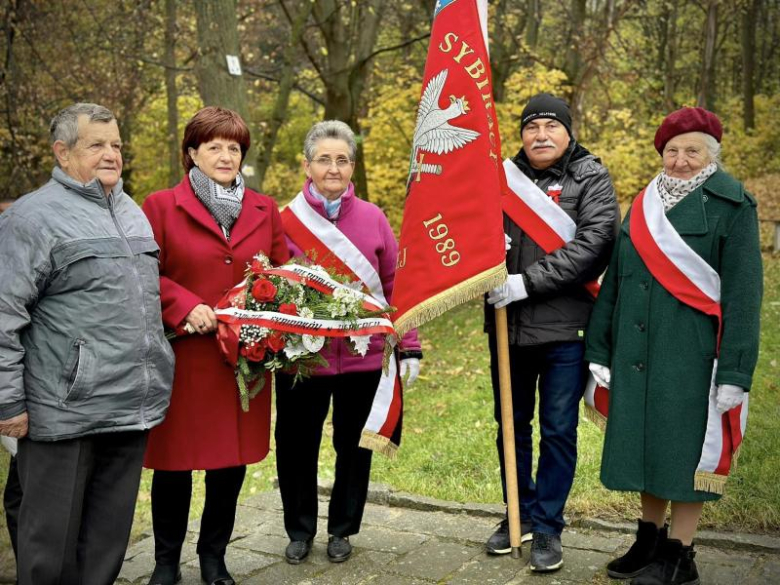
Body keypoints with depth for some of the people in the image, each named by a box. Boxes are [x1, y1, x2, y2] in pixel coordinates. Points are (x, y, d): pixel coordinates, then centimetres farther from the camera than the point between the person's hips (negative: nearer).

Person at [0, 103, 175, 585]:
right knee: (53, 544, 6)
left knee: (109, 536, 15)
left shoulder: (133, 213, 15)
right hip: (65, 413, -6)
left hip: (133, 408, 7)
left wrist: (156, 374, 22)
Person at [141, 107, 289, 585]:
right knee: (174, 460, 6)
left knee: (233, 461, 9)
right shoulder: (161, 206, 0)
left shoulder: (265, 210, 11)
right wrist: (185, 307, -16)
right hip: (182, 355, -3)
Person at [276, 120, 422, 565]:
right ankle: (300, 529, 32)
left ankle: (343, 529, 32)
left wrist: (409, 345, -1)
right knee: (297, 445, 10)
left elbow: (395, 284, 2)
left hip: (364, 356, 1)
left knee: (354, 445, 13)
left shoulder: (373, 218, 1)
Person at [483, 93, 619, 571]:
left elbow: (595, 242, -15)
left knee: (559, 431, 5)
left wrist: (529, 282, -21)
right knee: (512, 424, 15)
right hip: (507, 325, 4)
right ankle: (519, 516, 32)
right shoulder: (505, 175, 9)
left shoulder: (591, 178, -1)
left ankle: (548, 528, 20)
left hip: (564, 327, -4)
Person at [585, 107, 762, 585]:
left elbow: (742, 292, -9)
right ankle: (650, 540, 28)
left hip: (690, 353, -5)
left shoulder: (731, 205, -5)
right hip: (637, 351, 5)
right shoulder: (644, 205, 11)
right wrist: (600, 351, 10)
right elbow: (615, 280, 13)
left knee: (685, 450, 2)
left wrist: (734, 372, -15)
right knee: (645, 444, 12)